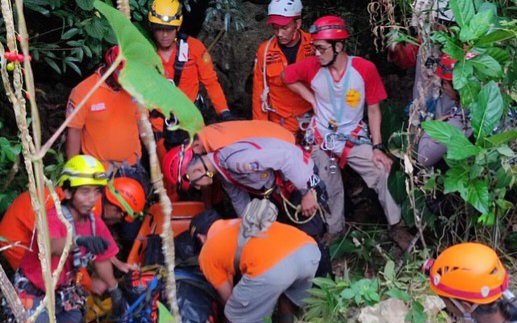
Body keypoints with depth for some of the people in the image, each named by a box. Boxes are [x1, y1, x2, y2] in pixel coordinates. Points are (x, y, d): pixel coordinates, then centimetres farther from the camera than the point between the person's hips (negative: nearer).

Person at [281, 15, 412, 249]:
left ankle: (396, 226, 0)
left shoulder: (365, 69, -19)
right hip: (322, 139, 2)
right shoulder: (312, 66, -15)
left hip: (355, 138, -1)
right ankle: (334, 230, 35)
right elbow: (286, 76, 4)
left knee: (383, 173, -16)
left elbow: (373, 109, -10)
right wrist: (312, 99, -5)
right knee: (329, 190, 12)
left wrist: (377, 147, -15)